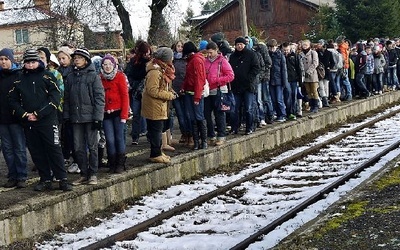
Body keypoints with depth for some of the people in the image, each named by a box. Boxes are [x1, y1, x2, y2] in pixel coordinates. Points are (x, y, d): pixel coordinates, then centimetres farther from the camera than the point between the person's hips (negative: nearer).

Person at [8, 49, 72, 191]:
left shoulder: (47, 76, 2)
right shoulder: (19, 80, 13)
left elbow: (55, 97, -8)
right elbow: (13, 100, 10)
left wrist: (38, 113, -14)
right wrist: (24, 114, -7)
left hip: (48, 121, -4)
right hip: (28, 123, 4)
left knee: (54, 150, -5)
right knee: (37, 153, 7)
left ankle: (62, 180, 0)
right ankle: (45, 180, 15)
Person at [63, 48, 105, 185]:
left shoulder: (93, 76, -3)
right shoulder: (70, 77, 11)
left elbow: (100, 97, -7)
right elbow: (67, 98, 12)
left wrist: (98, 117, -12)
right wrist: (66, 116, 6)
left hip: (90, 117, -4)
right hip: (75, 117, 4)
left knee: (92, 146, 2)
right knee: (78, 147, 6)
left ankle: (93, 174, 11)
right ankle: (83, 174, 14)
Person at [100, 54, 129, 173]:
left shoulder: (120, 76, -1)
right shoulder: (100, 78, 8)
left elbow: (125, 96, -5)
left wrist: (124, 115, -11)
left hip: (118, 112, -3)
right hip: (106, 114, 3)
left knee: (119, 138, 0)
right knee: (110, 140, 2)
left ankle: (120, 164, 9)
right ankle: (112, 164, 13)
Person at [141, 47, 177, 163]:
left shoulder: (162, 70, 12)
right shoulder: (154, 72, -21)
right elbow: (152, 91, -24)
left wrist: (170, 91, 6)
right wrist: (169, 95, -17)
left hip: (160, 106, 10)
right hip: (154, 107, -10)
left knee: (158, 129, 16)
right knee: (156, 130, -3)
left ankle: (157, 152, 25)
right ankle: (155, 155, 4)